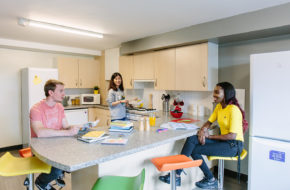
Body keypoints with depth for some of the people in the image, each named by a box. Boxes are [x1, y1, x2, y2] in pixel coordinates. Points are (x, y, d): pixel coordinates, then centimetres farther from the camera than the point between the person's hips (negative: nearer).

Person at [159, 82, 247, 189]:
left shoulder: (233, 110, -17)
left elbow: (232, 136, -21)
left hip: (234, 145, -7)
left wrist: (210, 136, -15)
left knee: (194, 149, -18)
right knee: (191, 139, -16)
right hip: (223, 141, 7)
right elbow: (209, 122, 12)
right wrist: (203, 130, -12)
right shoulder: (219, 106, 8)